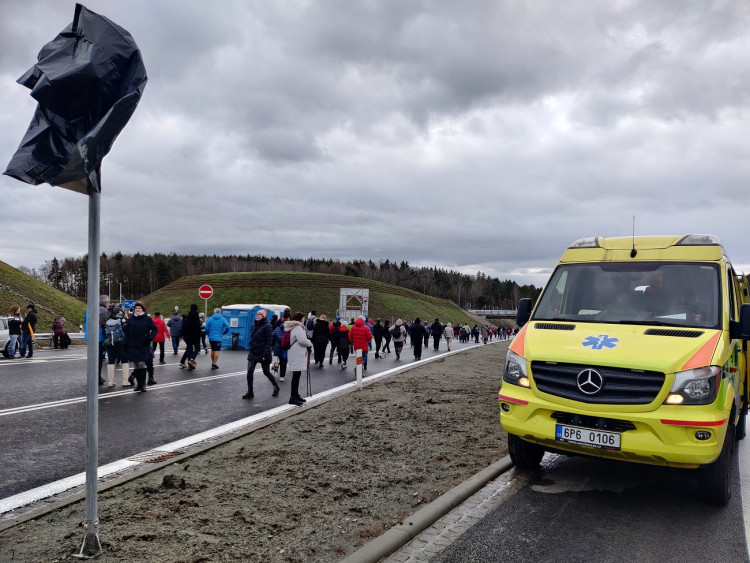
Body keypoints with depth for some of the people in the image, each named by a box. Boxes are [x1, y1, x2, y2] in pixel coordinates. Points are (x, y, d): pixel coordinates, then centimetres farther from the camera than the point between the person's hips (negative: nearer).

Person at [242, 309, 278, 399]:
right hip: (253, 353, 6)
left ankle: (276, 387, 28)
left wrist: (265, 354, -20)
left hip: (262, 354, -6)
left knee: (266, 372, 6)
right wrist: (250, 348, 12)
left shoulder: (267, 327, -11)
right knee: (249, 372, -2)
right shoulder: (254, 326, 10)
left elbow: (269, 342, -16)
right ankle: (250, 392, 6)